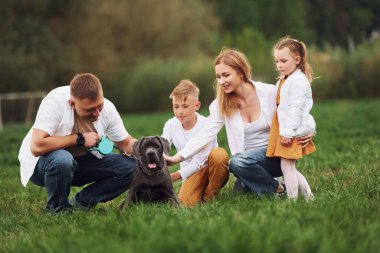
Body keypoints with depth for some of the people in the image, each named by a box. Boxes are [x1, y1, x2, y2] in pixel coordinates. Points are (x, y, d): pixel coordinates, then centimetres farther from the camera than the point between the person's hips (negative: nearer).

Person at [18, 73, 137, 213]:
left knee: (131, 167, -12)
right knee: (62, 159, -40)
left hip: (81, 160, 5)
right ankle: (57, 209, -11)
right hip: (41, 160, -5)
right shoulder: (55, 102, -30)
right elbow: (36, 147, -38)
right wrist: (79, 139, -31)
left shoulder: (107, 108, -14)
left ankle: (80, 202, 1)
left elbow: (126, 143, 0)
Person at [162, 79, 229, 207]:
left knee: (219, 154, -37)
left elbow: (198, 162, -22)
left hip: (211, 168, -2)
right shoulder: (171, 125, -3)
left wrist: (174, 176, -32)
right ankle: (203, 190, 6)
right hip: (192, 173, 2)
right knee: (185, 201, -30)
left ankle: (209, 196, -16)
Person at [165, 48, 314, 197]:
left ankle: (276, 189, -8)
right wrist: (177, 158, -22)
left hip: (276, 155, -5)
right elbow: (205, 135, -11)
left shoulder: (269, 93, -12)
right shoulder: (221, 104, -4)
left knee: (238, 161, -30)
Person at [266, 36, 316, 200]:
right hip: (284, 129, 10)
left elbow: (296, 108, -21)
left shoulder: (298, 80, -15)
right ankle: (309, 196, 18)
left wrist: (288, 131, -23)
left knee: (286, 166, -8)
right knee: (289, 167, 12)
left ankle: (292, 199, -3)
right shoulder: (283, 80, 17)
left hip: (293, 130, -10)